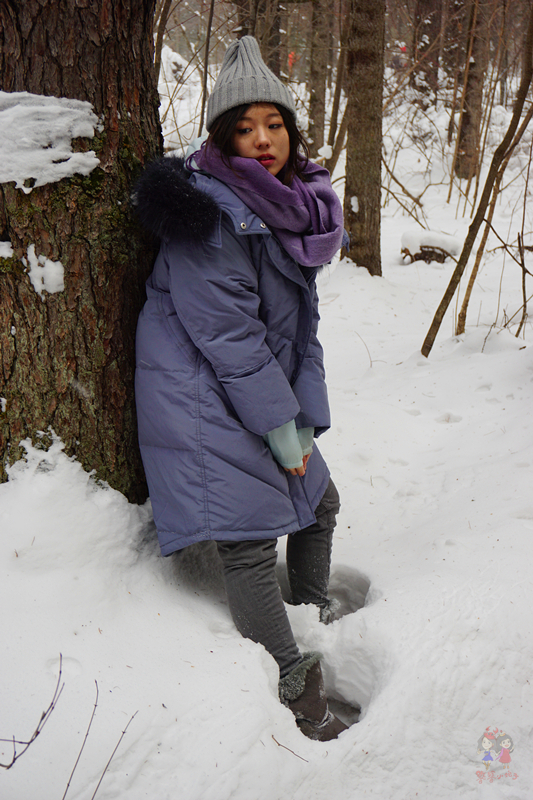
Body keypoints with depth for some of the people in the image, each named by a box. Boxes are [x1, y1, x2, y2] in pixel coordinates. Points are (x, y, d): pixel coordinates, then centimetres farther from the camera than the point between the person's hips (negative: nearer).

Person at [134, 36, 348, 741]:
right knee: (249, 538, -8)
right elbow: (227, 336, -21)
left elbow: (302, 320, 10)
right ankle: (295, 689, 6)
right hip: (202, 398, -9)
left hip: (268, 389, 9)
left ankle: (314, 618, 41)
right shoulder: (206, 212, -19)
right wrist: (279, 426, -16)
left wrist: (308, 418, 5)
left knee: (320, 499, 19)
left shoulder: (296, 204, 8)